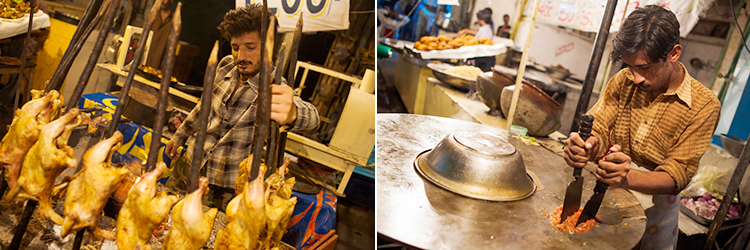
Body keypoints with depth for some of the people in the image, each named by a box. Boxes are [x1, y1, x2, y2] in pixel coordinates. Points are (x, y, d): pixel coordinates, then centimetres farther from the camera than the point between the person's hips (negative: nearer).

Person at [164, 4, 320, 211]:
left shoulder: (275, 90, -24)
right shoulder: (226, 65, -5)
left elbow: (311, 118, -46)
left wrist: (292, 114, -70)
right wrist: (179, 136, 21)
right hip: (189, 165, 6)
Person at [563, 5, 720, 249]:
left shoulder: (704, 105, -16)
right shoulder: (624, 80, -5)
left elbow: (676, 176, -20)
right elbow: (597, 130, -9)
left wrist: (628, 178, -41)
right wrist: (586, 147, -35)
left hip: (653, 207, -2)